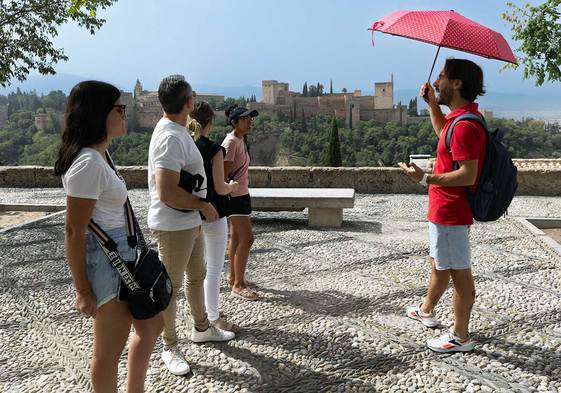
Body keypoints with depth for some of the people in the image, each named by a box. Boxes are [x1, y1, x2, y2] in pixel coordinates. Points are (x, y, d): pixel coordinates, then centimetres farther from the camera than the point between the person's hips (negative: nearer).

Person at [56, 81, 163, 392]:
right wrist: (83, 291, -16)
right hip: (105, 263, -10)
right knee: (109, 351, 9)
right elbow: (74, 232, -21)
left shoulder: (99, 156, 8)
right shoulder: (88, 163, -21)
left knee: (151, 327, 22)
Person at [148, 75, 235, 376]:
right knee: (171, 287, 6)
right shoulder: (171, 137, -25)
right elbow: (167, 193, -31)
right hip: (173, 225, -10)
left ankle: (201, 329, 42)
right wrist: (204, 206, -18)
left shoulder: (176, 130, 7)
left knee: (197, 275, 23)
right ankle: (170, 348, 24)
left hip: (191, 221, 10)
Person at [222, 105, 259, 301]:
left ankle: (234, 278, 25)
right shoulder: (230, 142, -17)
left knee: (236, 237, 15)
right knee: (247, 238, -9)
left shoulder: (240, 140, 13)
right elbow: (225, 172, -21)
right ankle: (238, 285, -2)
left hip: (241, 194, 10)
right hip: (235, 196, -10)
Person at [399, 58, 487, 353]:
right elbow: (443, 132, 32)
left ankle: (461, 337, 17)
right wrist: (432, 103, 20)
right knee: (438, 264, 25)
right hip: (444, 210, 11)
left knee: (459, 273, 2)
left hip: (451, 214, -11)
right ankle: (426, 310, 46)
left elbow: (467, 176, -28)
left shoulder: (465, 125, -23)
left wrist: (426, 179, -28)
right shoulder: (459, 117, 9)